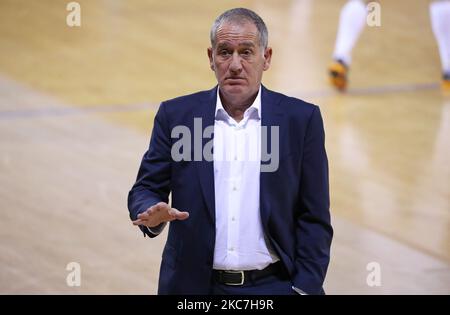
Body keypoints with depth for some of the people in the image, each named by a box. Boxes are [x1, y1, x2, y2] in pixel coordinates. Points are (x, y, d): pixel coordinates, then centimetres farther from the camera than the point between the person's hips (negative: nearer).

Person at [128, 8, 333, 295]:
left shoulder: (301, 119, -1)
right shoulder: (176, 115, 2)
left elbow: (314, 219, 0)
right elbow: (145, 189, 3)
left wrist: (305, 289, -7)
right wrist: (153, 214, -20)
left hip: (274, 284, -1)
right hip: (195, 286, 1)